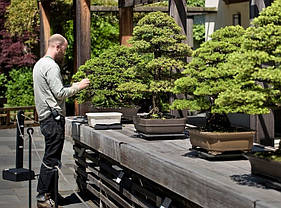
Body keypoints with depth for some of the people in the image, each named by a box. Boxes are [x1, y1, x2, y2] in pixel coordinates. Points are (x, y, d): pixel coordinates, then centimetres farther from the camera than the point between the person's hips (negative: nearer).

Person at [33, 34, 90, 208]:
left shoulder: (39, 64, 19)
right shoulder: (51, 66, -14)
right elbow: (60, 93, -18)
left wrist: (74, 87, 21)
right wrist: (78, 87, -6)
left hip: (45, 117, 10)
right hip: (54, 118, -10)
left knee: (50, 159, 13)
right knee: (52, 159, -7)